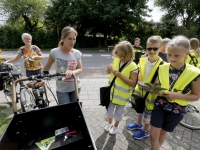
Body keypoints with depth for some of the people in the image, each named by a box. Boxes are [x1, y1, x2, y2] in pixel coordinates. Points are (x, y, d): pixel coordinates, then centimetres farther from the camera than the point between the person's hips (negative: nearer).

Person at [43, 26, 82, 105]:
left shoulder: (77, 53, -8)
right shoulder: (54, 52, -13)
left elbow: (80, 69, -2)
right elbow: (47, 67, 1)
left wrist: (72, 72, -24)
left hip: (75, 88, 2)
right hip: (61, 90, -2)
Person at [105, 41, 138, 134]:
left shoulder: (133, 66, -19)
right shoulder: (116, 60, -5)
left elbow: (132, 83, -22)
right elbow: (109, 72, 8)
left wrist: (119, 75, -29)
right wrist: (109, 69, -17)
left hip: (122, 94, -4)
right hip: (111, 91, 5)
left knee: (119, 111, 17)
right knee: (110, 108, 21)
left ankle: (116, 125, 43)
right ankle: (110, 122, 47)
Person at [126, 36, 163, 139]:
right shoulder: (142, 60, -6)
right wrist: (140, 83, -13)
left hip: (151, 93, -5)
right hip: (140, 90, 5)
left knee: (148, 113, 15)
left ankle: (145, 130, 39)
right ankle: (138, 124, 50)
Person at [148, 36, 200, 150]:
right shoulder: (162, 69, -9)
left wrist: (177, 95, -25)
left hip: (177, 110, -1)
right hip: (160, 105, 2)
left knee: (162, 133, 19)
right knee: (153, 135, 5)